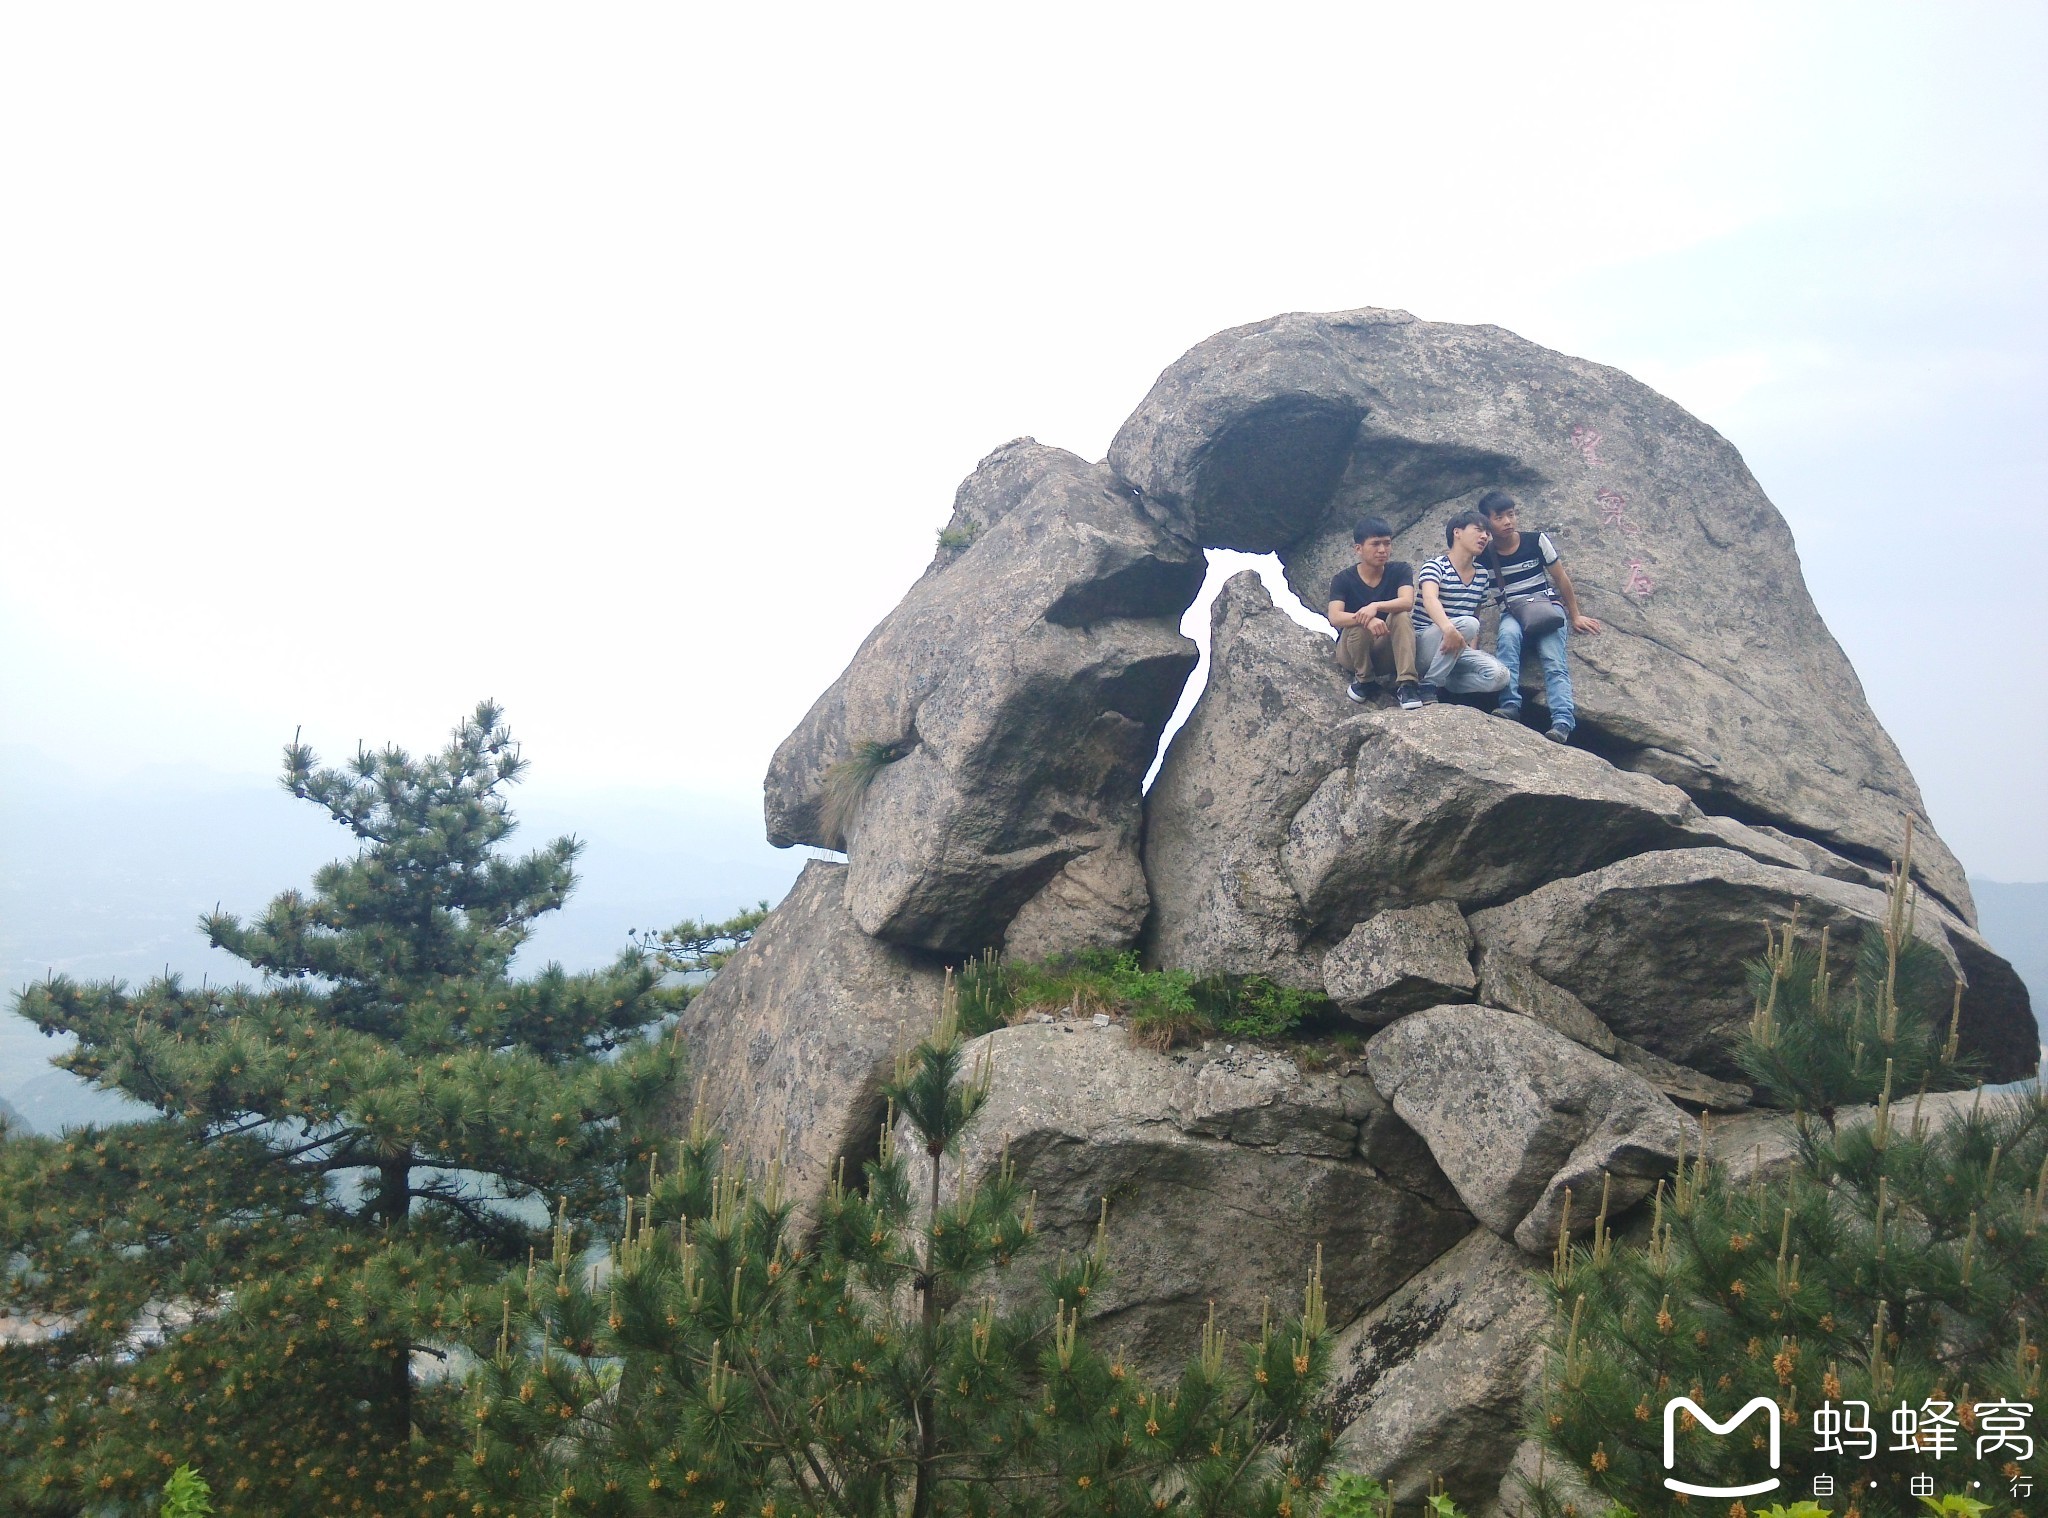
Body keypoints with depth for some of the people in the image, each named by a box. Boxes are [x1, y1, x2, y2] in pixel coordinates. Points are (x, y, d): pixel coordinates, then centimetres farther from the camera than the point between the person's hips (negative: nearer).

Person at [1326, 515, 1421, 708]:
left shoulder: (1400, 570, -5)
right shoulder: (1343, 580, -8)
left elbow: (1407, 602, -24)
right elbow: (1335, 618, -25)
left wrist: (1375, 607, -43)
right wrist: (1366, 619, -44)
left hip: (1388, 653, 1)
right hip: (1351, 653, -1)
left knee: (1401, 616, -27)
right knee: (1360, 625, -33)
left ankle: (1405, 685, -31)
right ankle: (1363, 680, -8)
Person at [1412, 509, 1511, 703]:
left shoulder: (1482, 575, 10)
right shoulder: (1435, 566, -10)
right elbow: (1429, 599, -31)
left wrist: (1472, 649, 0)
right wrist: (1449, 628, -50)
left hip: (1458, 650, 6)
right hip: (1423, 643, -5)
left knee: (1500, 676, -21)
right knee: (1467, 623, -35)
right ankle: (1429, 686, -21)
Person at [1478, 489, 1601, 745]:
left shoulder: (1537, 541, -1)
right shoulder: (1484, 557, 1)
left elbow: (1561, 579, 8)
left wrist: (1575, 616, 13)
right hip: (1512, 614, 0)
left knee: (1554, 661, -25)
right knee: (1507, 634, -36)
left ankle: (1563, 721, -40)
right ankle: (1510, 704, -43)